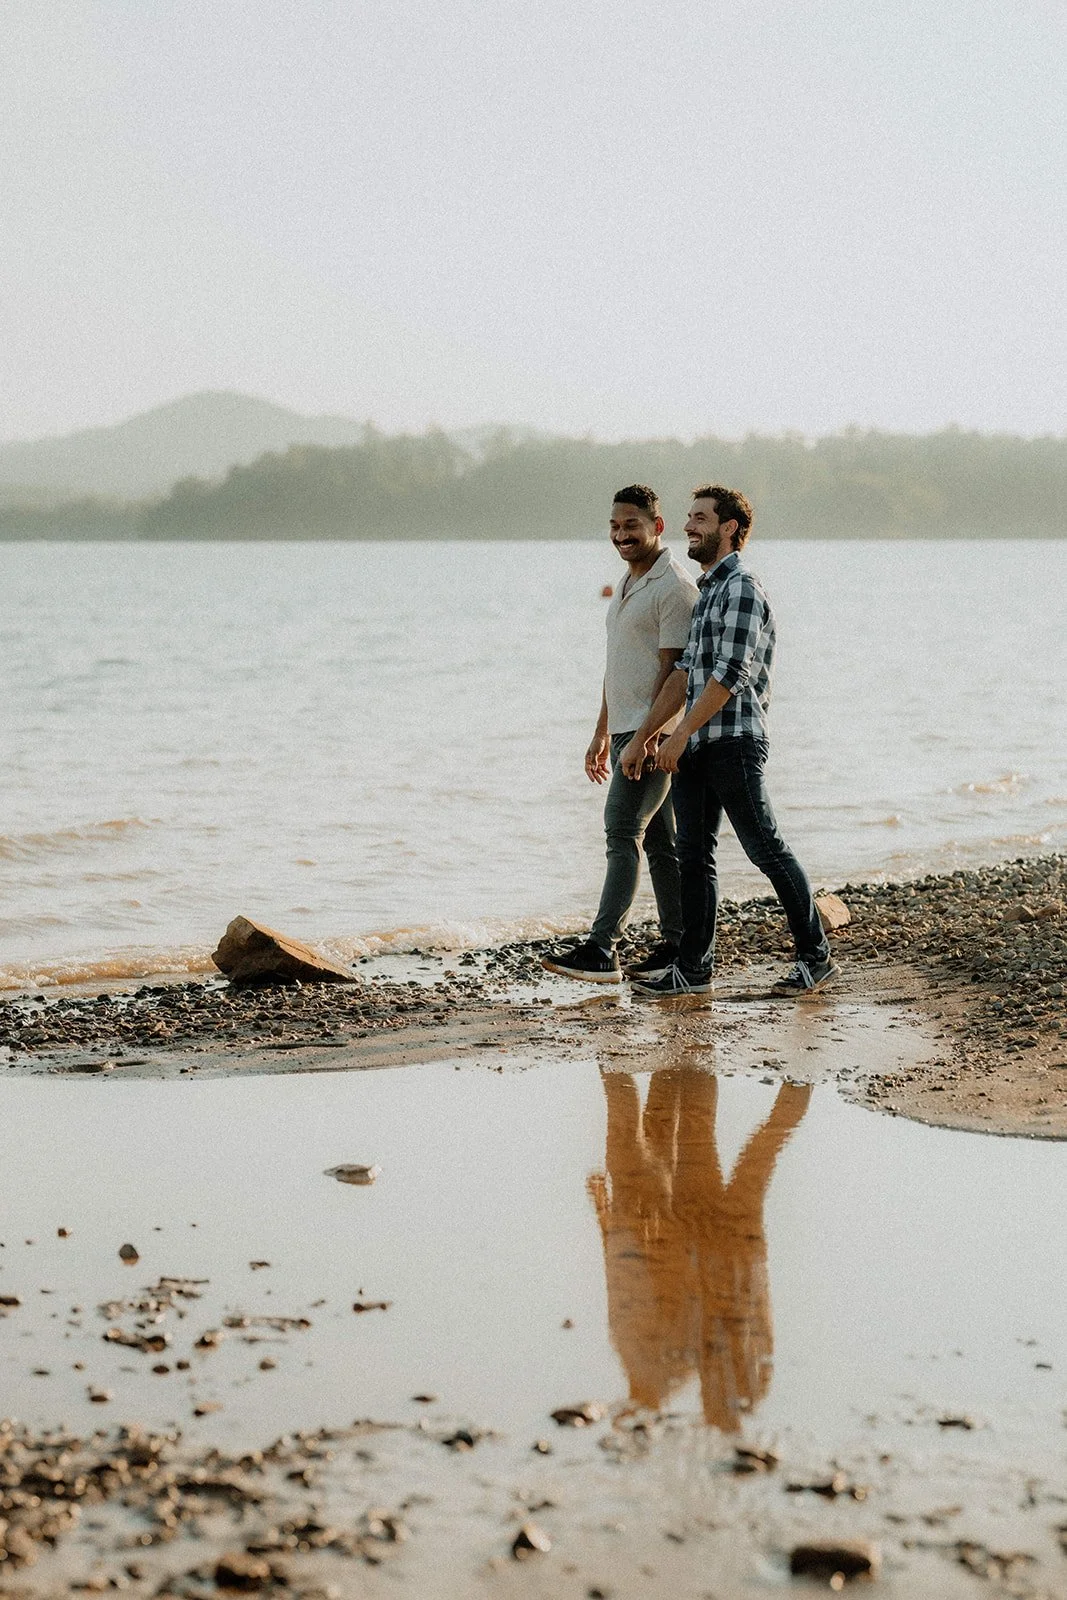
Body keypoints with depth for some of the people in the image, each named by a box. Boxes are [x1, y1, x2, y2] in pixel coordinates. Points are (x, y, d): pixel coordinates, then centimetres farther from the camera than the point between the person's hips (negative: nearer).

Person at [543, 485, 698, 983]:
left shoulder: (674, 587, -12)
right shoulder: (627, 584, 19)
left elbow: (674, 667, -17)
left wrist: (650, 734, -23)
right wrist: (602, 734, 23)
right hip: (627, 731, 10)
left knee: (622, 830, -15)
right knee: (659, 842, 10)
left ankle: (601, 950, -19)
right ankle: (678, 946, 13)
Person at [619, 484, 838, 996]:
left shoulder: (742, 589, -11)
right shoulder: (707, 591, 19)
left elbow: (730, 674, -18)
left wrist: (679, 735, -16)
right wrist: (643, 737, 14)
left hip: (734, 741, -9)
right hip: (696, 748, 9)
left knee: (766, 849, -3)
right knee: (693, 855, 7)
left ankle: (815, 957, 6)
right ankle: (692, 968, 11)